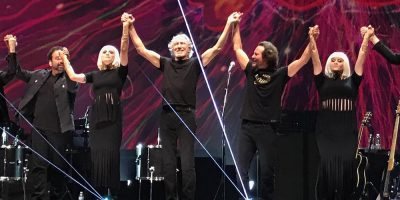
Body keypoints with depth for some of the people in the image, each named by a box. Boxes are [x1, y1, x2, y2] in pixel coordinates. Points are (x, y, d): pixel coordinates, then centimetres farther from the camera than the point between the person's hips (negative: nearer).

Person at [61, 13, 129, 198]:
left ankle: (113, 193, -2)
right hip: (96, 116, 3)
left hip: (113, 116, -3)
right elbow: (74, 76, 12)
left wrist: (126, 28, -20)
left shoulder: (120, 71, 4)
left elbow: (124, 50, -9)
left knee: (111, 153, -7)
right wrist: (65, 58, 20)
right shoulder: (95, 75, 15)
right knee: (97, 154, -1)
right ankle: (99, 194, 3)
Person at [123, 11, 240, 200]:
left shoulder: (195, 64, 4)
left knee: (187, 163, -5)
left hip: (187, 116, -3)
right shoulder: (165, 63, 11)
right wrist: (131, 27, 7)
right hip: (167, 116, 3)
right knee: (168, 163, 6)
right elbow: (141, 49, 11)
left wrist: (228, 25, -11)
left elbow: (217, 48, -4)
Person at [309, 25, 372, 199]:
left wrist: (367, 36, 9)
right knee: (327, 164, -11)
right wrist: (312, 37, 3)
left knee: (347, 164, -9)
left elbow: (362, 54, 10)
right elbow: (314, 55, 7)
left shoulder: (352, 81, 12)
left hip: (347, 131, 1)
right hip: (326, 130, -1)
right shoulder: (323, 80, 12)